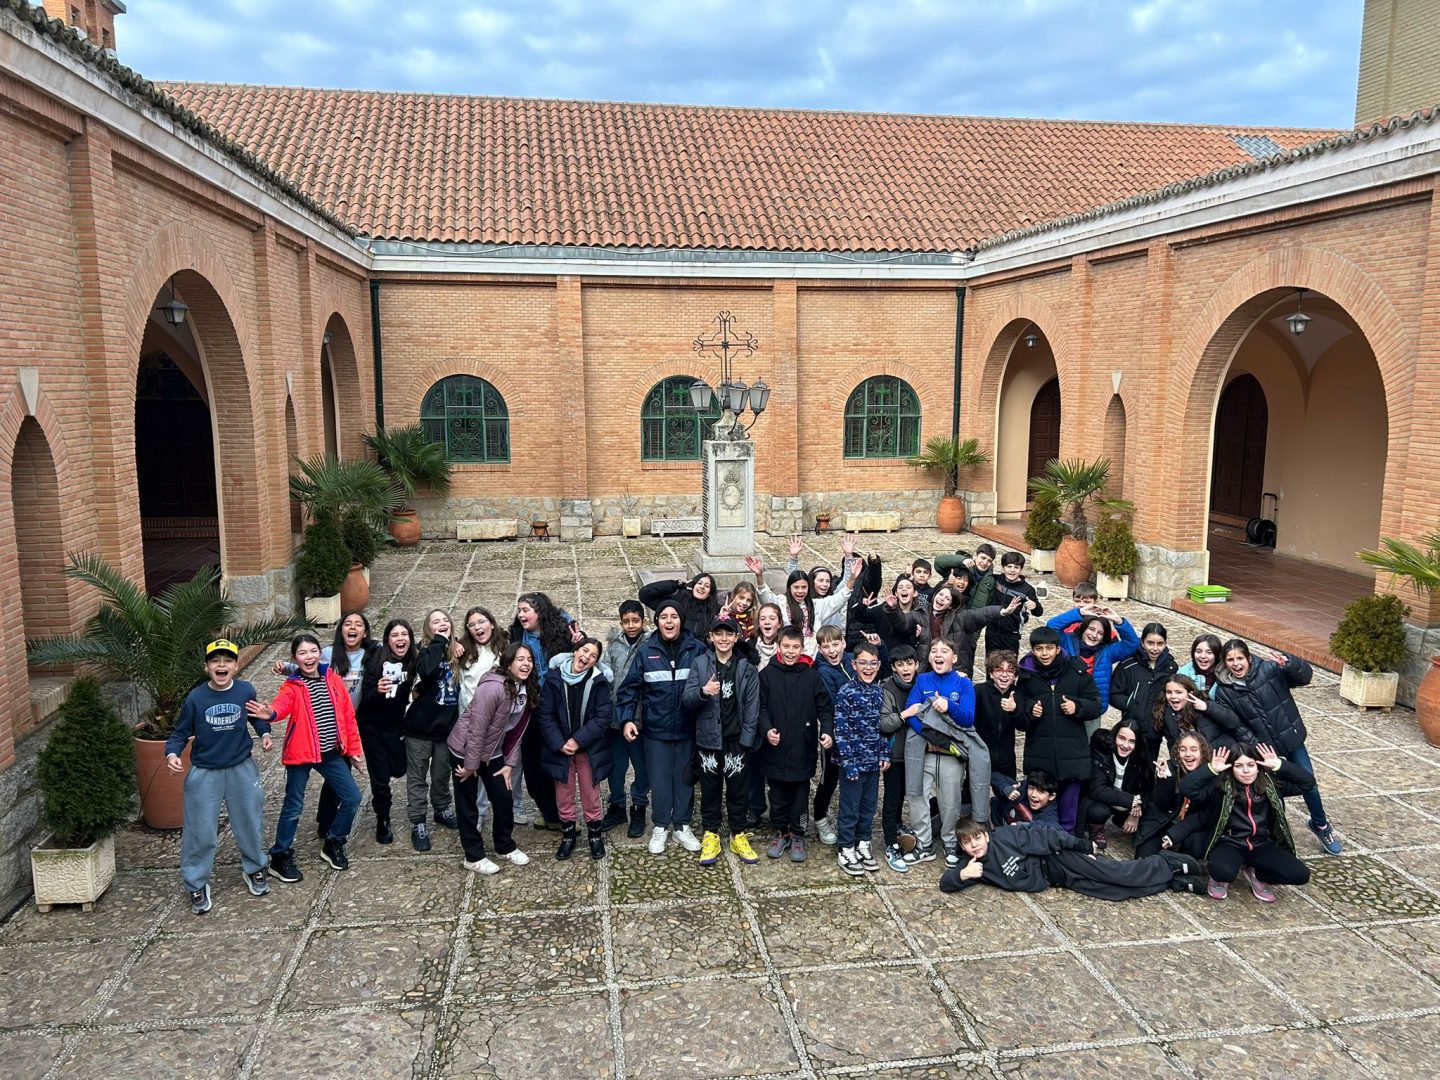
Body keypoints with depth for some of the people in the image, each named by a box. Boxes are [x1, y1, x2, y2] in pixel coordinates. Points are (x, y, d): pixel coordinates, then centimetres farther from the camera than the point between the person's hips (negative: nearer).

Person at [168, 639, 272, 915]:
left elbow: (258, 717, 7)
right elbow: (180, 733, -5)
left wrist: (265, 734, -11)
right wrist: (172, 753, -23)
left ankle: (253, 869, 38)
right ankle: (197, 885, 22)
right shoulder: (195, 698, -15)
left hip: (242, 768, 2)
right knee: (200, 832, 3)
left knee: (250, 823, 15)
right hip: (205, 773, -2)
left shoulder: (246, 691, -11)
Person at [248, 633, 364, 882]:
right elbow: (282, 705, -31)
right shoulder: (292, 686, -9)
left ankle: (333, 844, 27)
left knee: (352, 797, 6)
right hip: (301, 754, -4)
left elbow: (348, 715, 6)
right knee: (293, 806, 5)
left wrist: (354, 747, 7)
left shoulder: (333, 680, 2)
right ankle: (280, 857, 21)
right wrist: (270, 713, -54)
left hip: (332, 752, 4)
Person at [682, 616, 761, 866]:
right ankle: (710, 836, 22)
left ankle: (739, 836, 23)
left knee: (738, 789, 9)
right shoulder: (699, 664, -1)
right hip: (708, 739, 0)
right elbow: (687, 700, -7)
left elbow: (752, 707, -2)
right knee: (710, 788, 10)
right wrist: (703, 691, -28)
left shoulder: (747, 668, 0)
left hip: (737, 740, 0)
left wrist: (746, 740, -8)